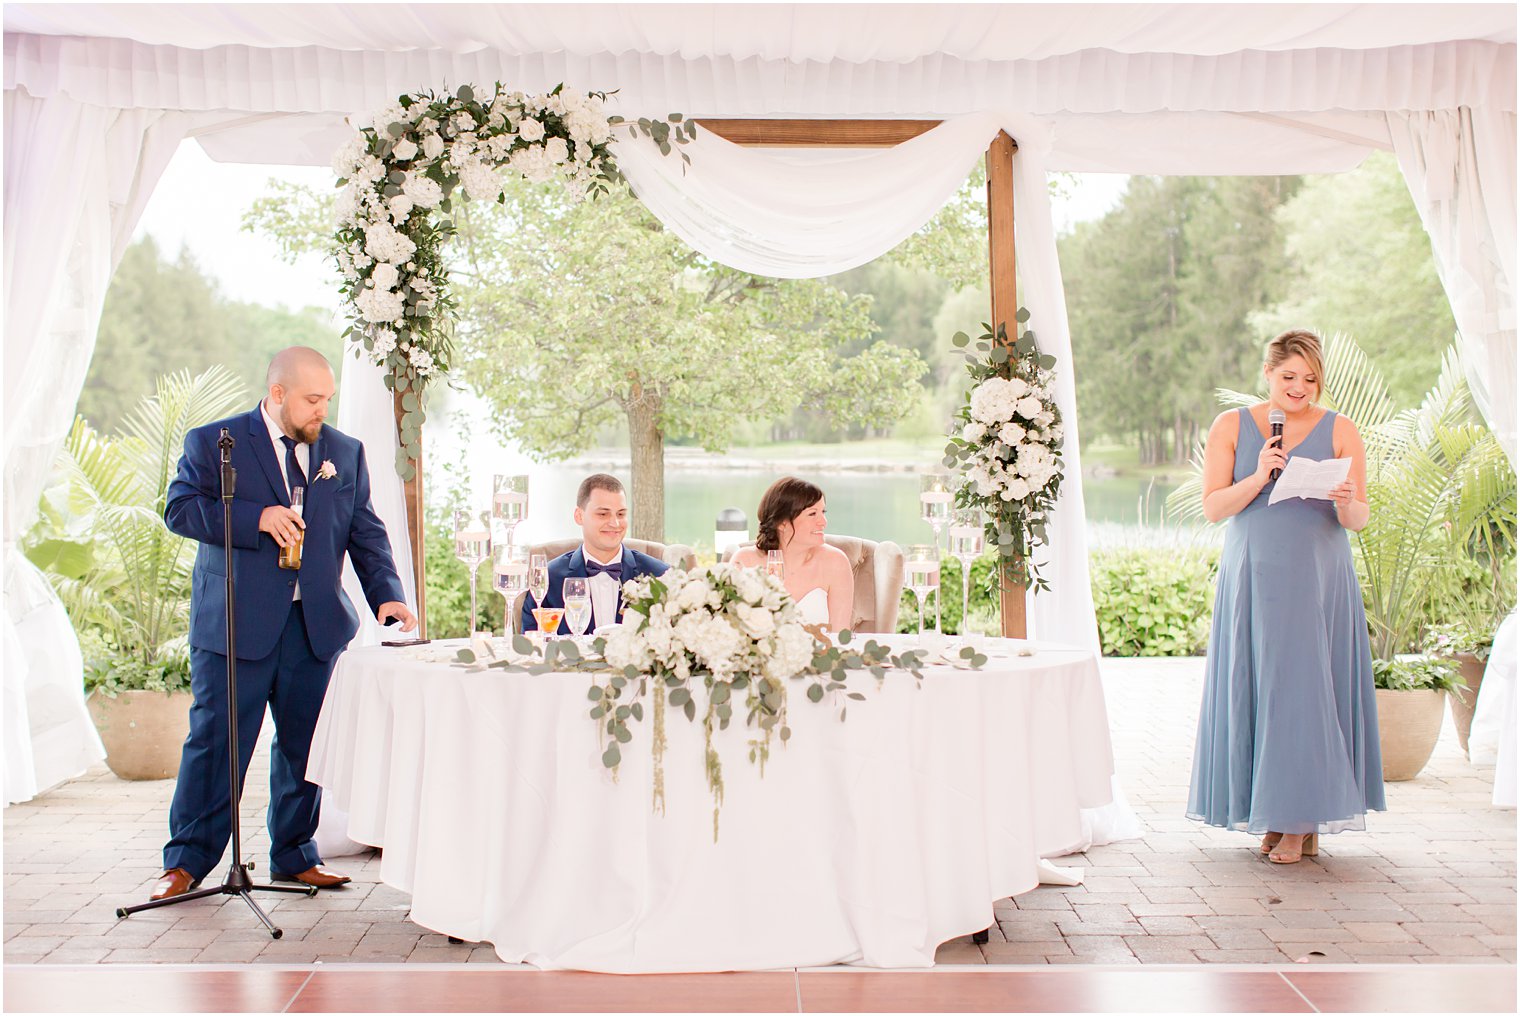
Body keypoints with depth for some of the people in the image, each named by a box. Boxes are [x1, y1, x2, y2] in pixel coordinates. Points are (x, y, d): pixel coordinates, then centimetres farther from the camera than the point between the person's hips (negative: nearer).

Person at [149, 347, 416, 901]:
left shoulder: (346, 452, 12)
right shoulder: (213, 442, 2)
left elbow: (365, 532, 9)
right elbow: (178, 509, -7)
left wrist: (386, 594, -5)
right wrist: (257, 518, -18)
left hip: (316, 624, 4)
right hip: (235, 623, -3)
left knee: (304, 743, 9)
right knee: (215, 741, 0)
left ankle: (294, 855, 24)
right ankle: (187, 859, 15)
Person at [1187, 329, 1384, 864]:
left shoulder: (1339, 430, 4)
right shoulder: (1230, 427, 5)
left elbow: (1359, 518, 2)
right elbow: (1213, 507, -2)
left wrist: (1345, 504, -20)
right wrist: (1259, 478, -16)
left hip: (1318, 579, -1)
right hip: (1252, 578, 1)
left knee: (1306, 688, -3)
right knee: (1254, 688, 1)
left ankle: (1303, 820, 7)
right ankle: (1270, 816, 13)